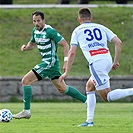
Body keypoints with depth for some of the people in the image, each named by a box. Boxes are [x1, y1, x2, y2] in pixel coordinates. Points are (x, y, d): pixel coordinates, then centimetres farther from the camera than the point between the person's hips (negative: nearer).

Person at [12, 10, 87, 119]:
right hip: (46, 62, 9)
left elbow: (65, 44, -15)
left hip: (50, 62, -9)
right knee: (62, 89, 14)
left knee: (26, 81, -12)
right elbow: (32, 44, 26)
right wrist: (26, 47, 2)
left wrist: (66, 61, -22)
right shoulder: (35, 31, 9)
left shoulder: (50, 31, -17)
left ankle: (26, 111, -9)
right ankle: (87, 100, 22)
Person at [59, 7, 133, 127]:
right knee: (89, 87, 24)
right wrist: (116, 61, 16)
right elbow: (118, 42, 10)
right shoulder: (101, 28, 21)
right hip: (107, 60, 5)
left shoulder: (77, 31, 13)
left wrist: (66, 72, 13)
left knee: (107, 97, -2)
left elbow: (72, 53, 6)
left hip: (96, 62, -5)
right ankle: (89, 120, 17)